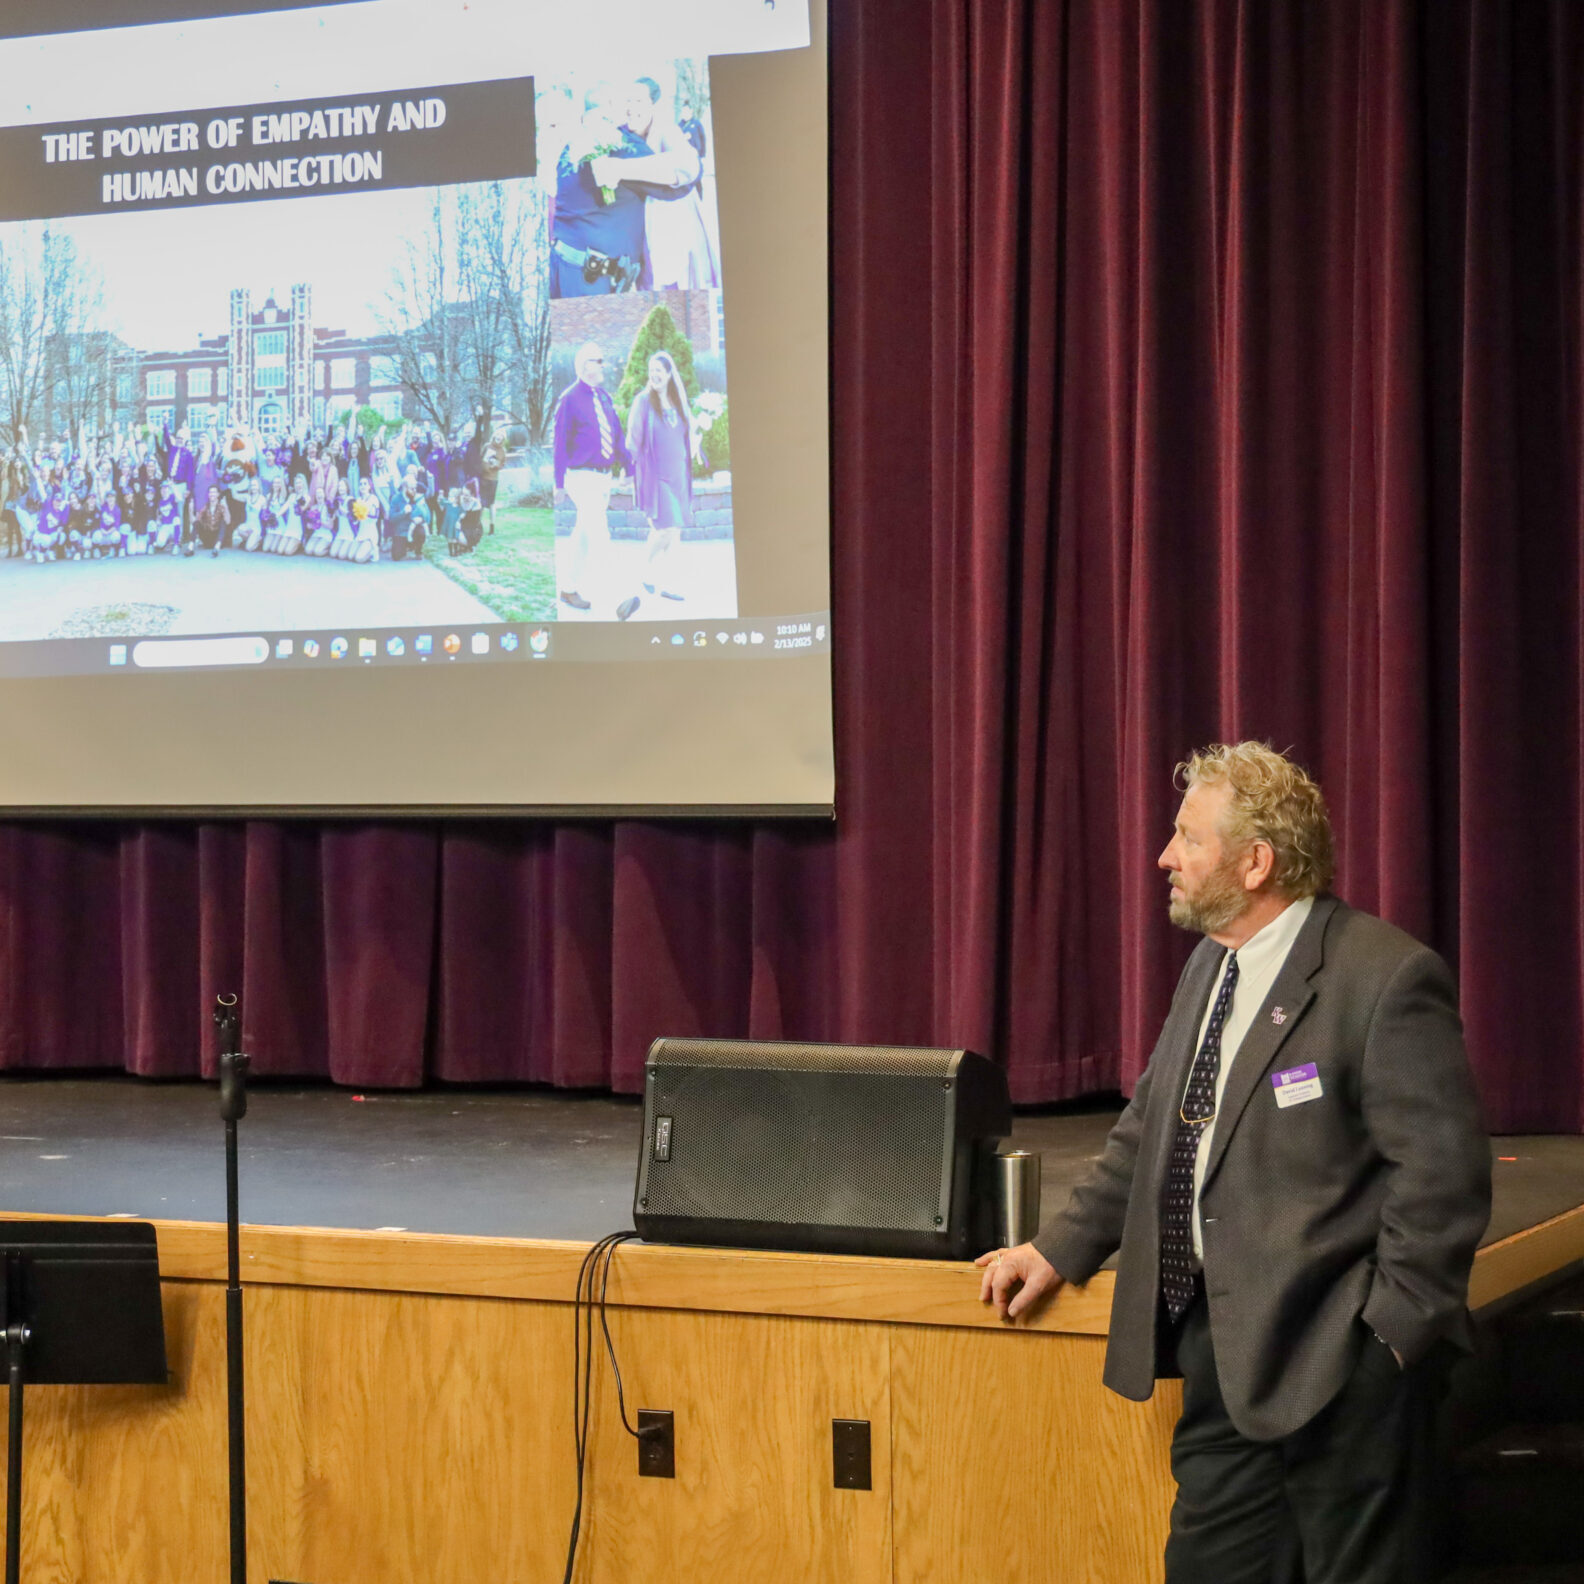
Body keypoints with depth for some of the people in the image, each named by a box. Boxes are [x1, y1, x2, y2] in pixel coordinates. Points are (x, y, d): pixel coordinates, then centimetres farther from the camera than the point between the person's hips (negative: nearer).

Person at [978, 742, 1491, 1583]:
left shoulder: (1387, 978, -15)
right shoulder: (1210, 966, 13)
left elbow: (1443, 1174, -17)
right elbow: (1149, 1128, 22)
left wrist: (1390, 1333, -17)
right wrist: (1060, 1248, 14)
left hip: (1335, 1358, -8)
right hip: (1219, 1350, 8)